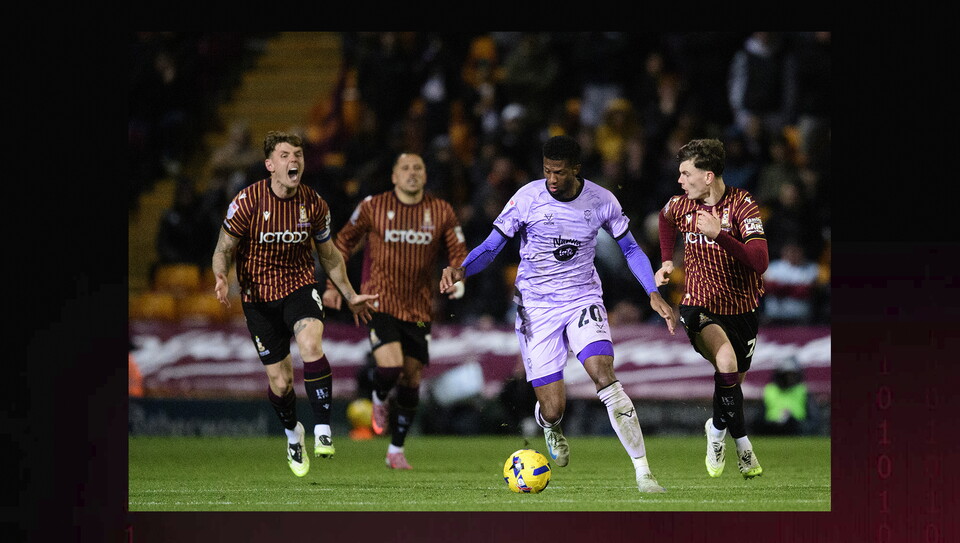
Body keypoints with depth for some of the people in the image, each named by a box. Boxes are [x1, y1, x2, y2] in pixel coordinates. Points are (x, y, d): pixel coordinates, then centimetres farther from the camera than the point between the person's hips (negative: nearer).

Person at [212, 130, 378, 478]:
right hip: (259, 296, -1)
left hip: (300, 286, 1)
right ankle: (292, 433, 34)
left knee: (310, 343, -31)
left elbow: (329, 254, 12)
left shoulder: (313, 204, -4)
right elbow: (224, 250, -5)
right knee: (280, 380, 1)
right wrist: (221, 278, -27)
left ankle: (323, 430, -26)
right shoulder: (248, 201, -13)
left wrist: (350, 296, 15)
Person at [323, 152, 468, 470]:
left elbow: (459, 251, 9)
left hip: (418, 308, 3)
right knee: (390, 365, -23)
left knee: (411, 378, 5)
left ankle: (396, 451, 20)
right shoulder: (372, 207, -2)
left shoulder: (441, 212, 3)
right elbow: (345, 241, 10)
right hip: (380, 301, -3)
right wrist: (334, 285, 5)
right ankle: (379, 400, 14)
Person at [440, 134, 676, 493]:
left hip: (583, 299, 0)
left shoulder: (601, 201, -6)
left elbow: (630, 249, 7)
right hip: (536, 308, 0)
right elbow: (492, 246, -5)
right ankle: (551, 429, 38)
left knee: (605, 377, -25)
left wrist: (653, 294, -4)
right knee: (552, 409, -5)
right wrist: (461, 270, -25)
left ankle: (643, 472, -22)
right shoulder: (528, 198, -10)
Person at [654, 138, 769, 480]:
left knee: (734, 381, 11)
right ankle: (741, 442, -12)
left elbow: (760, 262, -27)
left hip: (741, 307, 0)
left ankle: (718, 429, 44)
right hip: (700, 304, 0)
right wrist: (666, 262, 12)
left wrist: (719, 234, -36)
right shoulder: (679, 206, -3)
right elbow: (665, 220, 25)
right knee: (726, 360, -28)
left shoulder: (742, 205, -16)